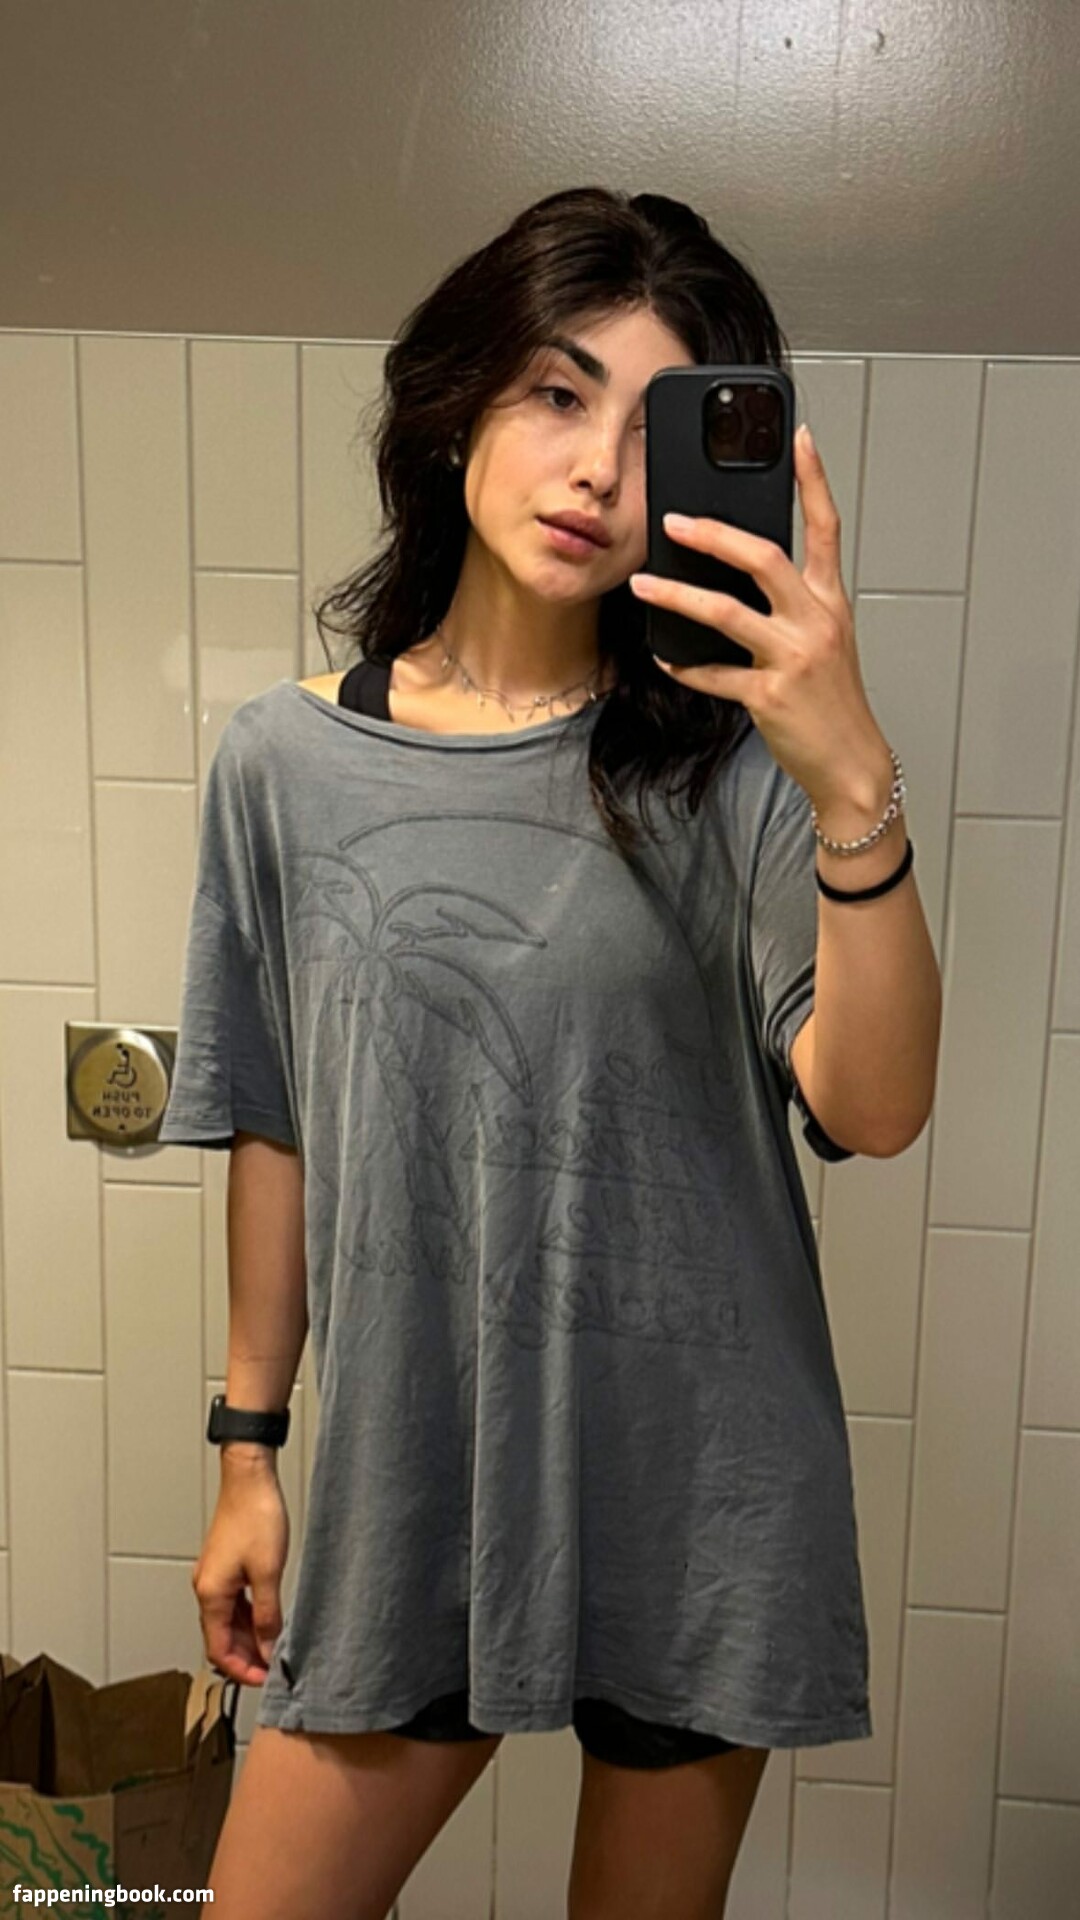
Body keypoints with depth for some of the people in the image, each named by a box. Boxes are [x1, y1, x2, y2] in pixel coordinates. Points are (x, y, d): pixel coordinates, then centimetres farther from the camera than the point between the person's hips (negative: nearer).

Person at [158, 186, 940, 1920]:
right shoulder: (288, 761, -3)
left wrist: (857, 785, -34)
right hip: (412, 1480, 1)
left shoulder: (723, 763, -8)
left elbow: (876, 1109, -20)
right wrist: (248, 1453, 8)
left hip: (699, 1475, 0)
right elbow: (275, 1132, 3)